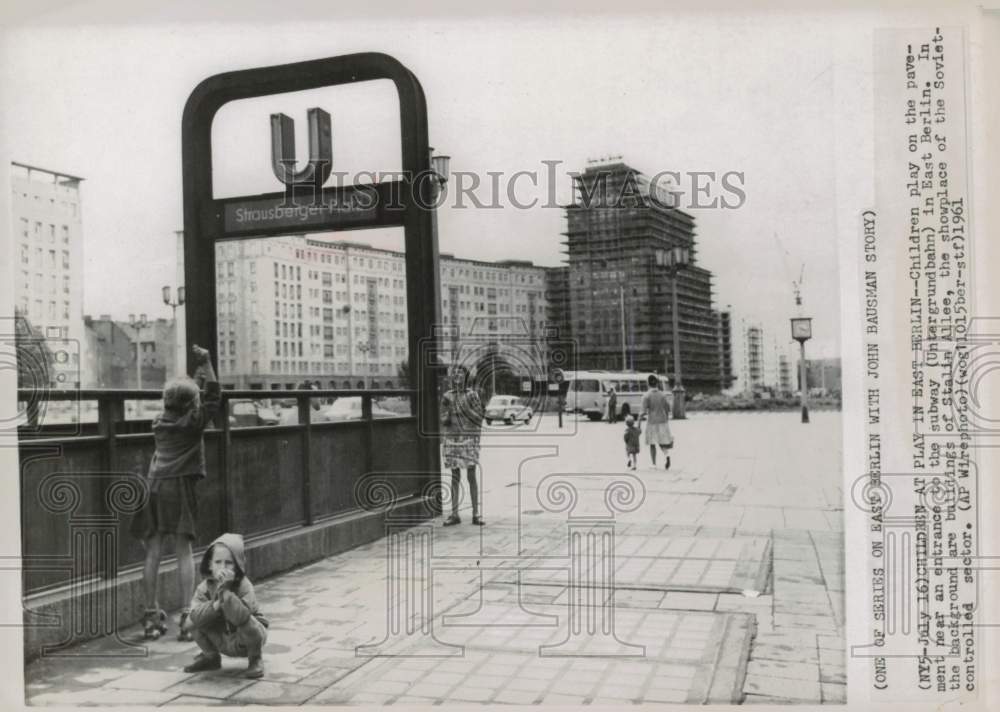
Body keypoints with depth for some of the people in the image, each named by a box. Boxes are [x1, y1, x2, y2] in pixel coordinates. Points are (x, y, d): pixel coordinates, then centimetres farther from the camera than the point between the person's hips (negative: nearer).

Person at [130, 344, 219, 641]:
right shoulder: (192, 423, -3)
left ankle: (152, 615, 12)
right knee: (183, 552, -1)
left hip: (154, 486, 5)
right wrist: (207, 364, 1)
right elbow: (213, 398, 1)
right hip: (178, 486, -5)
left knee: (153, 553, 6)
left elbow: (176, 407, 31)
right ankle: (187, 614, -3)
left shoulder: (159, 423, 12)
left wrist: (194, 380, 37)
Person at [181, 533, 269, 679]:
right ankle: (211, 657, 12)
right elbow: (194, 617, -28)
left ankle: (256, 660, -3)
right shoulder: (205, 587, -13)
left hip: (246, 641, -4)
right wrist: (216, 605, -41)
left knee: (249, 627, -37)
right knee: (189, 622, -16)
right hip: (223, 642, 4)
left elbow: (241, 616, -42)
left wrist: (225, 590, -45)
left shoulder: (244, 586, -25)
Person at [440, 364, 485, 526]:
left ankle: (476, 514, 5)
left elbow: (479, 417, -3)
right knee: (455, 477, 6)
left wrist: (465, 409, -14)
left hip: (469, 438, -3)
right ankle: (454, 514, 11)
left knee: (471, 476, -1)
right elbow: (443, 420, 8)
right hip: (452, 438, 3)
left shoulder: (472, 395, -1)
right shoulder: (447, 396, 8)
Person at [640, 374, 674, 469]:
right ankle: (666, 455, -15)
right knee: (662, 442, 14)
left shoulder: (646, 396, -10)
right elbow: (668, 410, 3)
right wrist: (667, 420, 14)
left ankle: (654, 464, 15)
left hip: (652, 422, -2)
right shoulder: (663, 395, 0)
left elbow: (644, 412, -15)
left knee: (652, 444, 12)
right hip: (663, 421, 2)